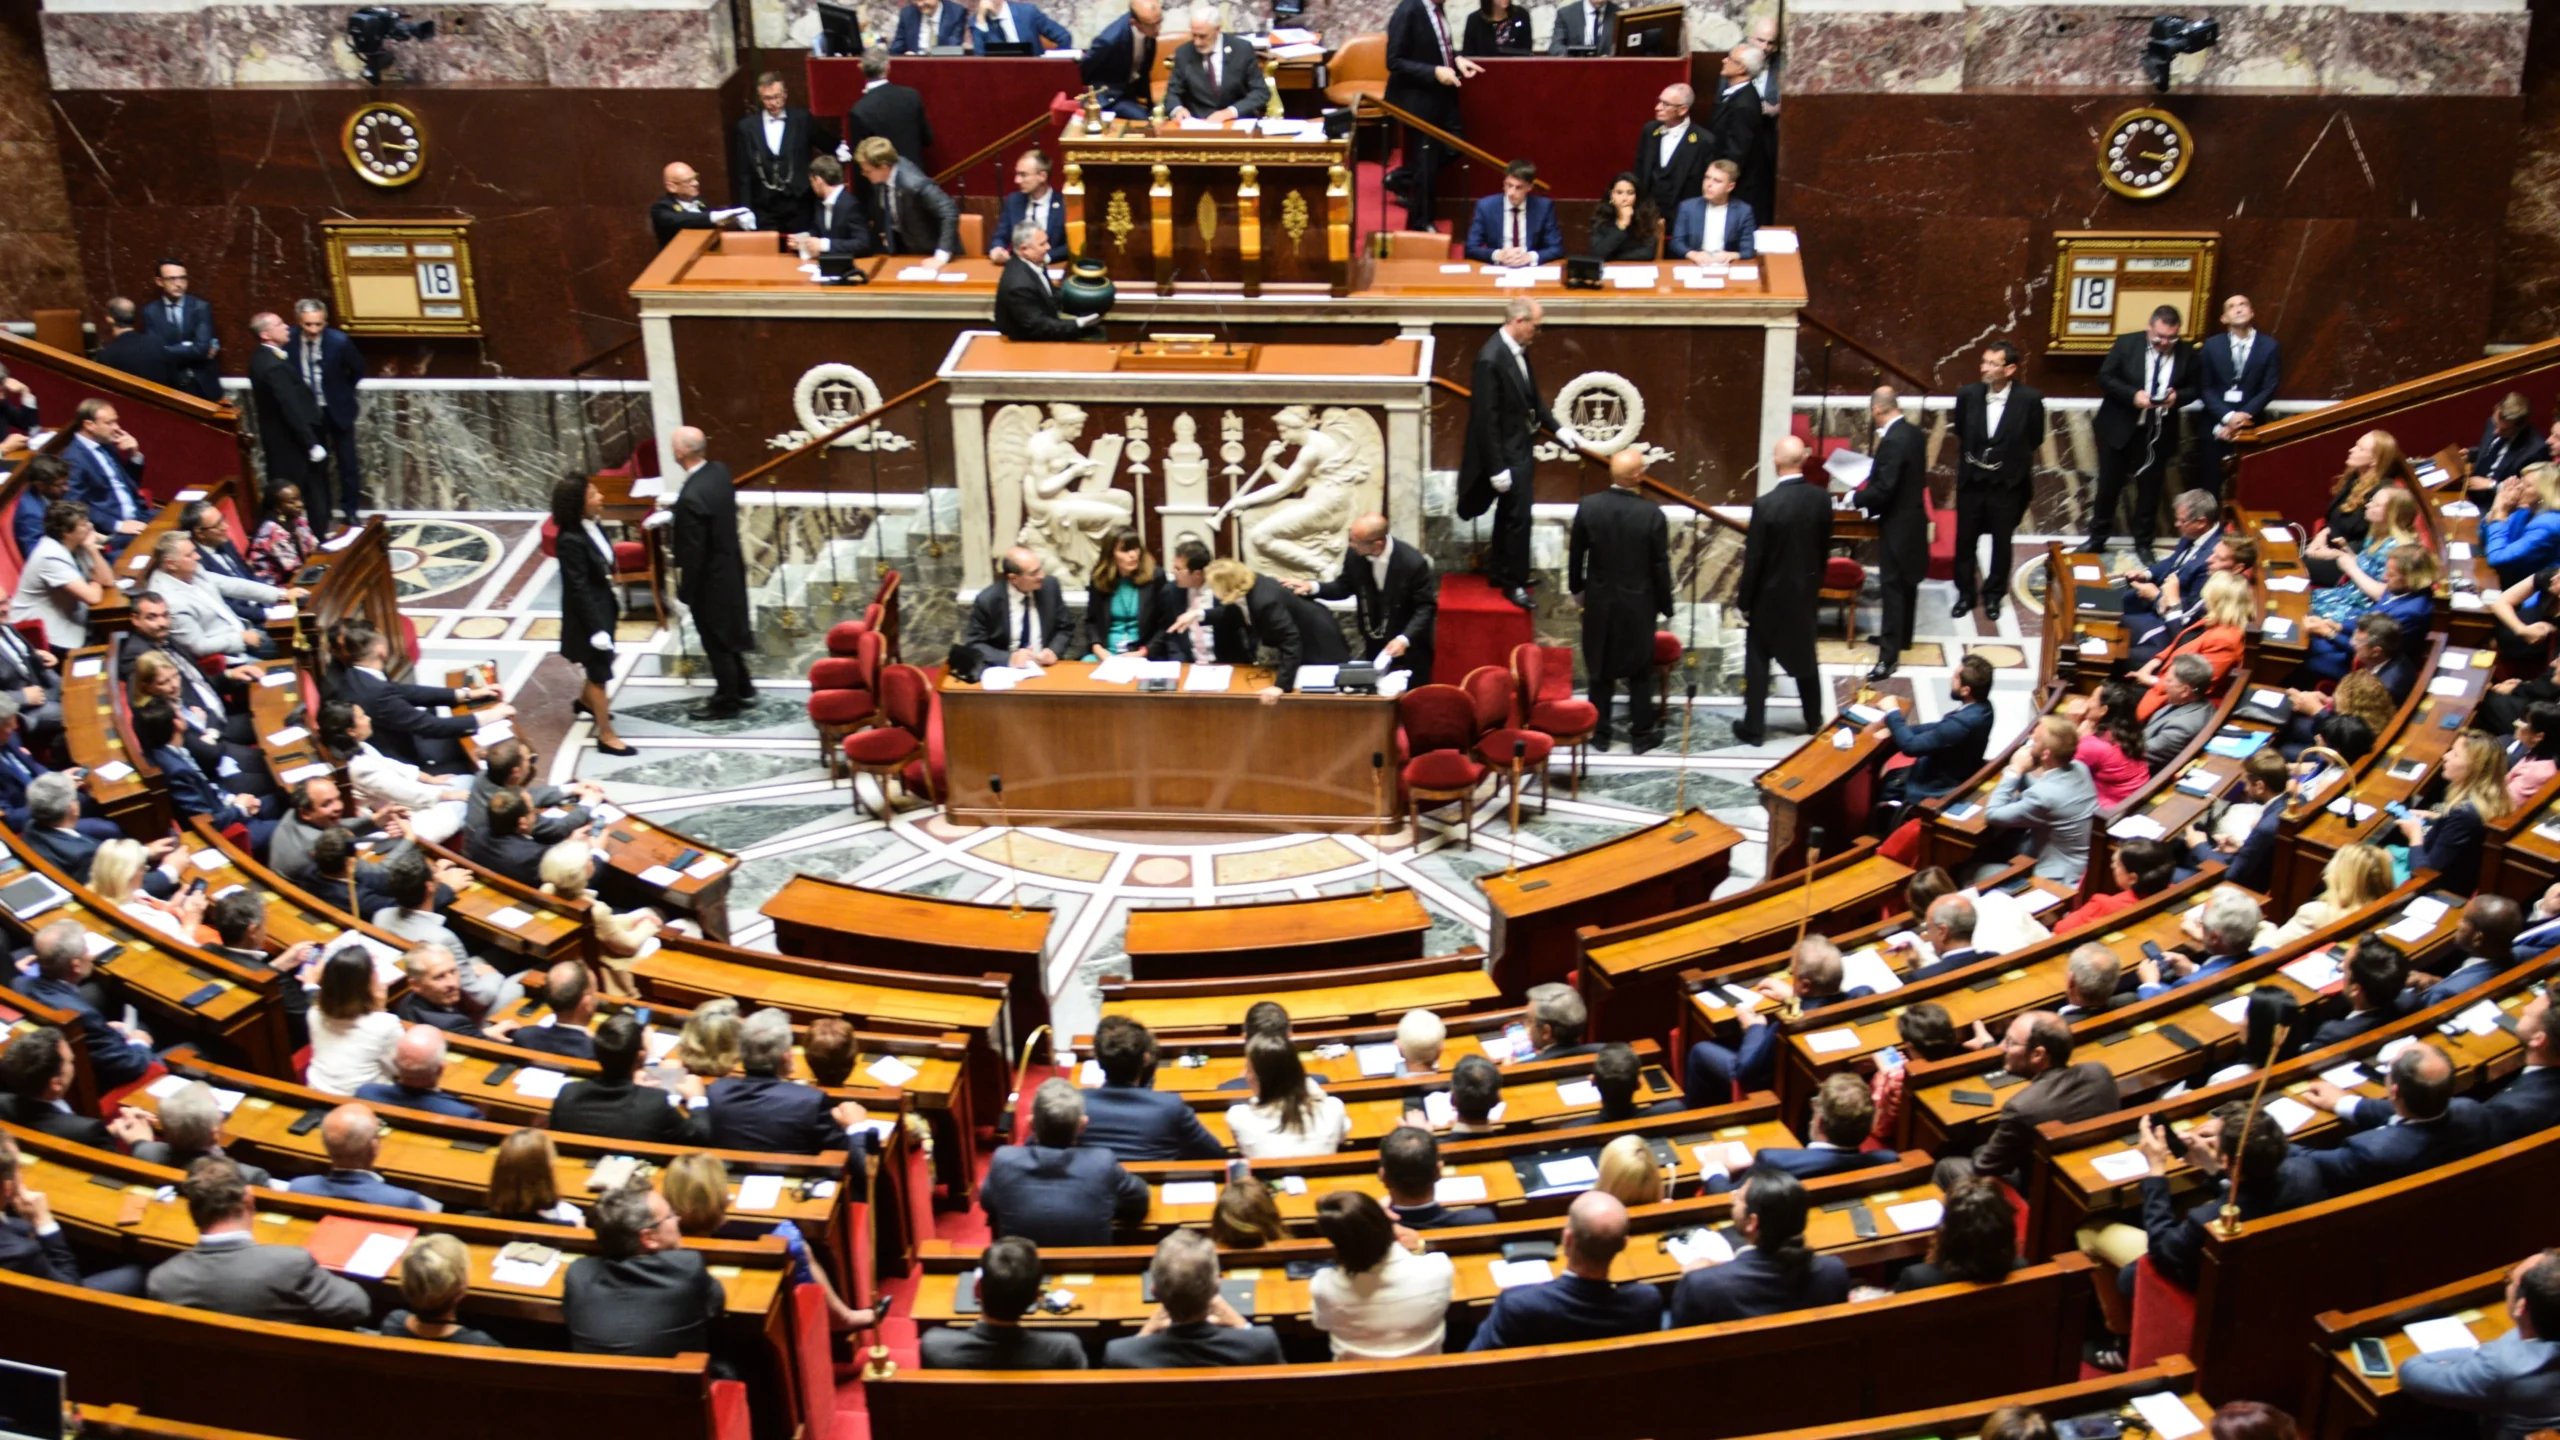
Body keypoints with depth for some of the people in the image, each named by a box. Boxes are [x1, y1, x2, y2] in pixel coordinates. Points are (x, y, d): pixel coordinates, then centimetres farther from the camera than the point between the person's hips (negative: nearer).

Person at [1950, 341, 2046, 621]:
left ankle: (1993, 595, 30)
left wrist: (2016, 468, 8)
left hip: (2007, 484, -2)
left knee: (2001, 543, 13)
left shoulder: (2030, 399, -16)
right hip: (1971, 481, 2)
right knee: (1965, 540, 11)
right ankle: (1966, 593, 29)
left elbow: (2034, 442, -2)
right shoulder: (1968, 394, -11)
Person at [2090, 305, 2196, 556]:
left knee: (2149, 488, 8)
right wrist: (2133, 395, -22)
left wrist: (2177, 396, -19)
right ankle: (2097, 538, 21)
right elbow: (2105, 377, -8)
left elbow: (2193, 388, 4)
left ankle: (2143, 543, 21)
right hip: (2120, 428, -1)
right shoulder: (2127, 343, -8)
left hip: (2158, 432, 1)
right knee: (2109, 485, 8)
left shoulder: (2187, 353, -5)